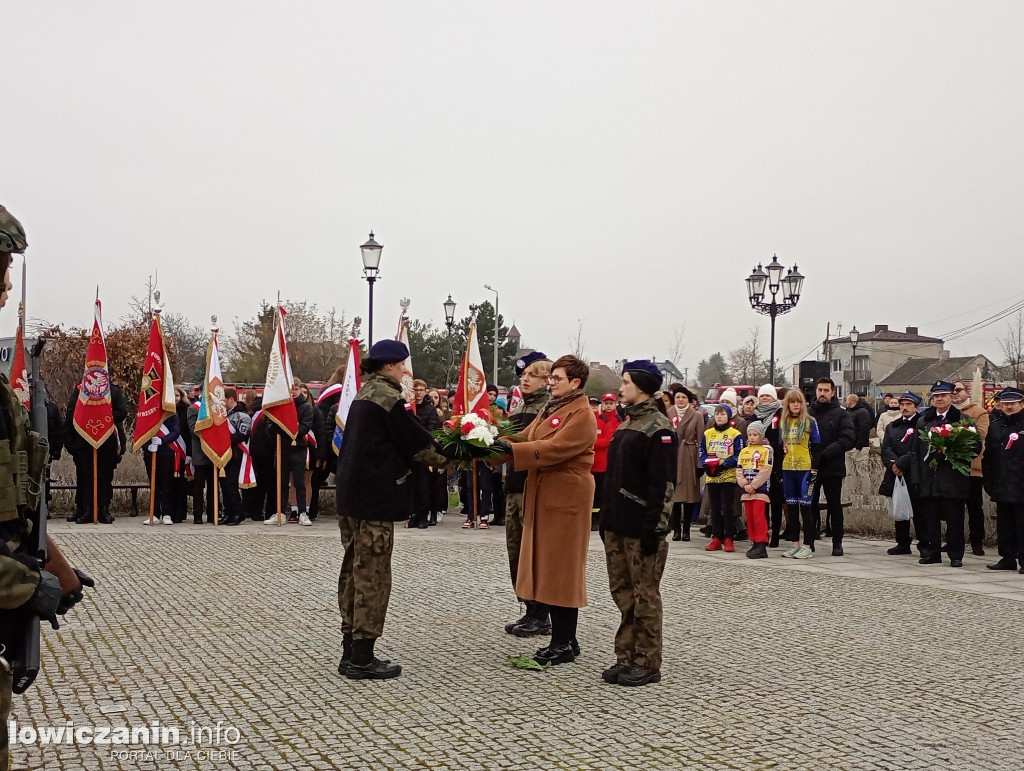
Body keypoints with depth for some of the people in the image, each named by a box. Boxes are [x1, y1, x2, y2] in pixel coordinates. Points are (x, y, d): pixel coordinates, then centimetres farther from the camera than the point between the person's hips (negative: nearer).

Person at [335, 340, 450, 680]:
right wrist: (449, 458, 5)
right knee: (373, 575, -4)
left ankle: (350, 652, 20)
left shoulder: (364, 394, 15)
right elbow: (418, 443, -11)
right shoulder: (388, 397, -13)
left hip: (350, 495, 10)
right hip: (375, 499, -10)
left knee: (355, 571, 14)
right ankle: (362, 658, 0)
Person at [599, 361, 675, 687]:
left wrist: (655, 528, -19)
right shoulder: (627, 423, 16)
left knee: (645, 594, -1)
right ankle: (626, 657, 21)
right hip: (617, 525, 9)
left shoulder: (658, 427, -12)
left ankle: (648, 663, 8)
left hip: (641, 528, -9)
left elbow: (664, 483, -17)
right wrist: (606, 517, 18)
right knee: (622, 590, 12)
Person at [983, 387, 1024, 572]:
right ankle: (1007, 558, 18)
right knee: (1004, 525, 10)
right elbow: (988, 456, 12)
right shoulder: (995, 426, 11)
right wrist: (988, 481, 6)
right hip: (1002, 487, 5)